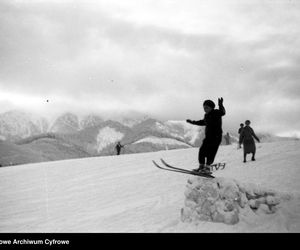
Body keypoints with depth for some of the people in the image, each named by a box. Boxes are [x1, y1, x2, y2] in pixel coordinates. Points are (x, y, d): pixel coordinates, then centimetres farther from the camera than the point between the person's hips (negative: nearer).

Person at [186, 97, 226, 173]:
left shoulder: (216, 113, -10)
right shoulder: (206, 116, 13)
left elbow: (222, 112, -31)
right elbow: (203, 122, 31)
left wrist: (220, 105, -49)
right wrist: (193, 122, 36)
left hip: (216, 136, -8)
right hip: (208, 137, 8)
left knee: (211, 152, -13)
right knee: (202, 150, 6)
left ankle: (207, 167, -10)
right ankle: (201, 166, 16)